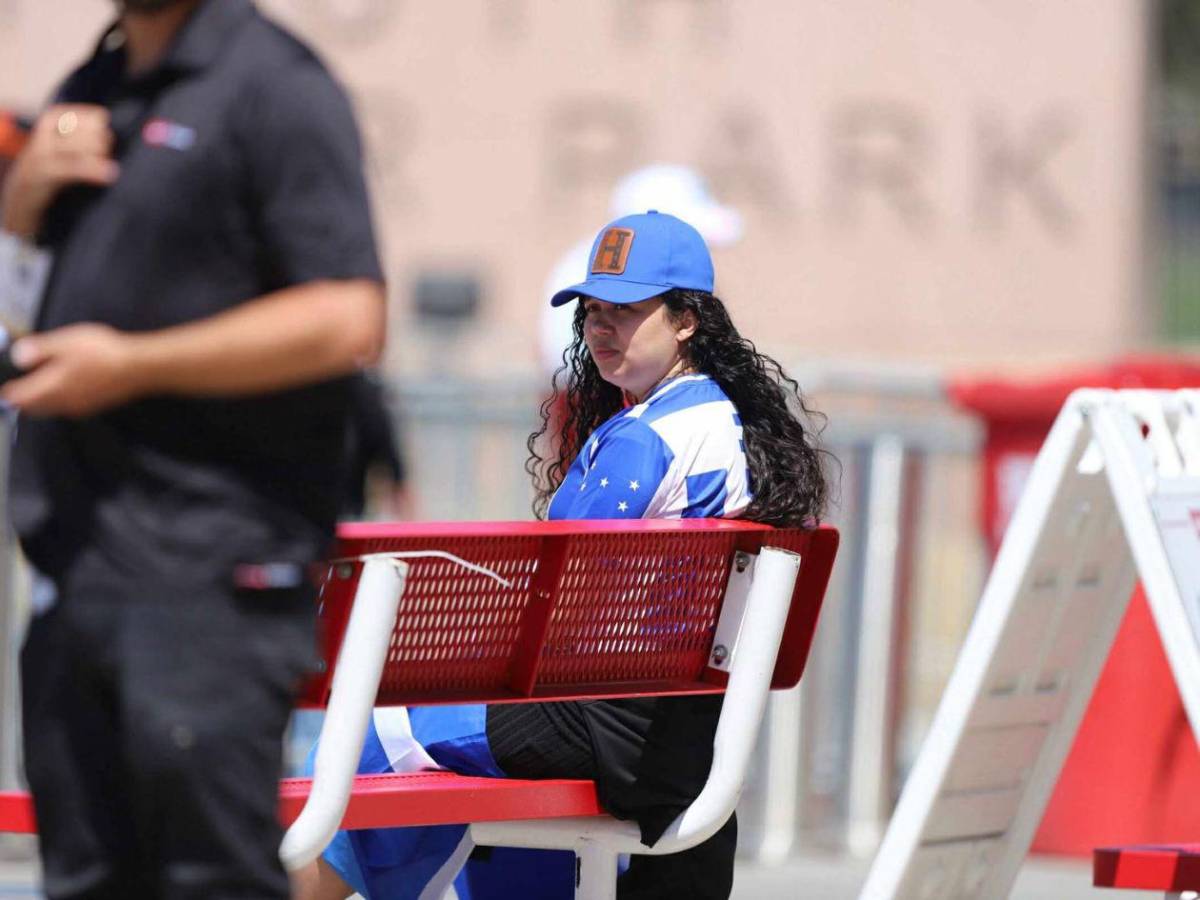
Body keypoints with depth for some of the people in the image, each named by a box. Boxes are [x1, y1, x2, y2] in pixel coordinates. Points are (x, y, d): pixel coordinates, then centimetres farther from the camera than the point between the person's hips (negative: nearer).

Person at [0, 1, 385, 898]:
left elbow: (346, 319, -18)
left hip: (212, 576, -8)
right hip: (74, 568, 8)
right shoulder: (90, 92, 18)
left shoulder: (274, 87, -8)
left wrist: (129, 366, -16)